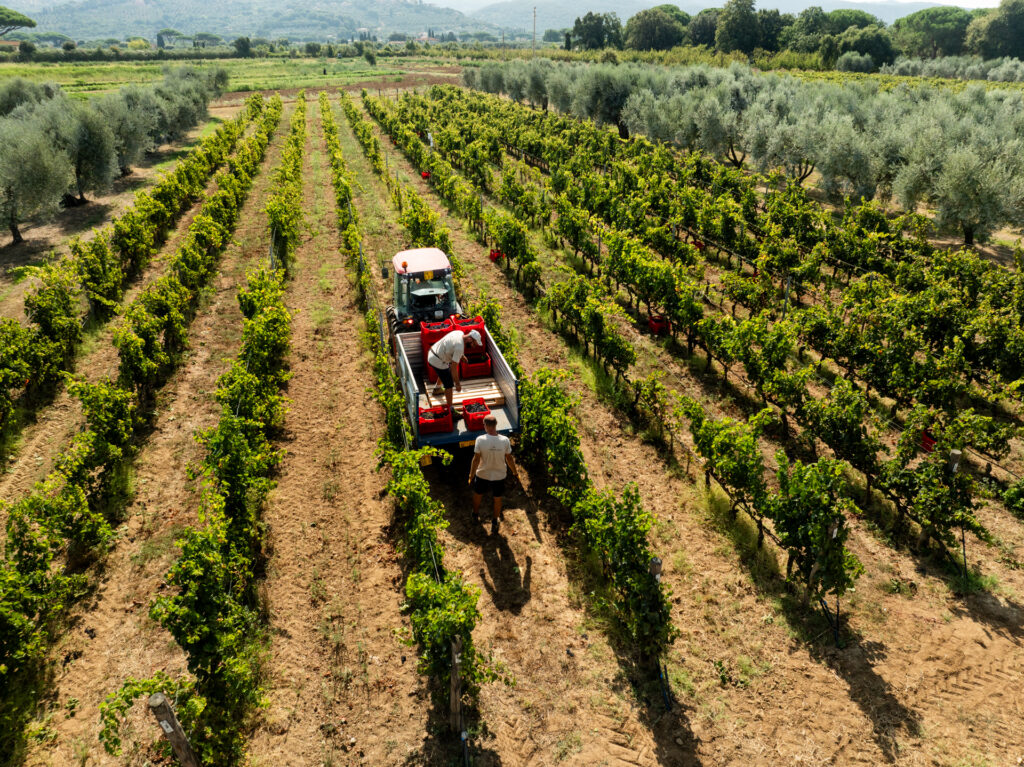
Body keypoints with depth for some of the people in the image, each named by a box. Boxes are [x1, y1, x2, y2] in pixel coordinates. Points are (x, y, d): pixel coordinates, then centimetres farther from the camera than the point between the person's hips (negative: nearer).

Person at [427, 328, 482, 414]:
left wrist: (462, 355, 33)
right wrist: (457, 383, -20)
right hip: (438, 361, -10)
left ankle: (437, 389, 62)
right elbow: (454, 367, -28)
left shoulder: (460, 333, -3)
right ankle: (450, 410, 7)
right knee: (449, 385, -1)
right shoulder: (459, 347, -30)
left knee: (445, 373, 36)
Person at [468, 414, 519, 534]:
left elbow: (476, 459, -17)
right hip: (499, 475, 0)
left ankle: (475, 514, 50)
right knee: (497, 499, 21)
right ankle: (494, 523, 33)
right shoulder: (505, 440, -18)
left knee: (477, 495, 27)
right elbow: (509, 459, -8)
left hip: (482, 474, 0)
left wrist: (471, 475, -4)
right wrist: (515, 472, 9)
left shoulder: (480, 440, -23)